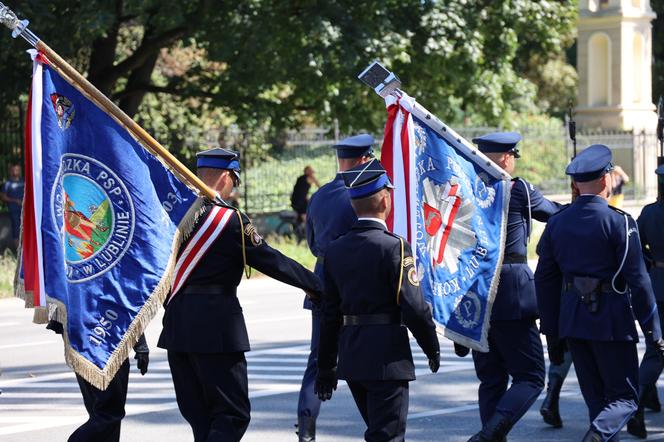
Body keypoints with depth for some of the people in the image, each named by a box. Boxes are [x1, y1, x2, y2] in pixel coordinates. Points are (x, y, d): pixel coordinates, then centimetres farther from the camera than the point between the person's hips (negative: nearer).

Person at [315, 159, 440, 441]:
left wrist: (326, 367, 15)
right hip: (387, 360, -7)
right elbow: (414, 307, -16)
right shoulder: (394, 247, -14)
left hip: (351, 359, 7)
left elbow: (330, 314, 10)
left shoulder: (336, 250, 6)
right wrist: (432, 349, -1)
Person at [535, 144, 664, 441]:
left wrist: (552, 333, 14)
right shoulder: (619, 222, -11)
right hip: (611, 320, -5)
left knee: (596, 397, 14)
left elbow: (545, 280, 7)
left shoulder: (557, 223, 6)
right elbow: (637, 280, -12)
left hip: (572, 318, 5)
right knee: (624, 397, 2)